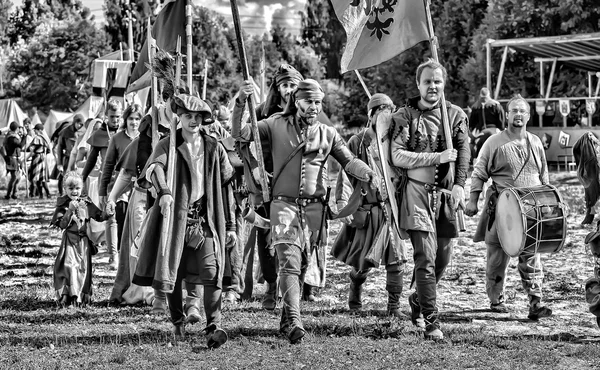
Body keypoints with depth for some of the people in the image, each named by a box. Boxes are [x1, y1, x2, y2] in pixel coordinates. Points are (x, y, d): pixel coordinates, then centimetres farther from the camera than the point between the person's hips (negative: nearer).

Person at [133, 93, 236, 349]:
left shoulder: (214, 149, 8)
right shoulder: (167, 146, 2)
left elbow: (226, 186, 12)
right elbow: (154, 167, -20)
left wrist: (230, 225, 10)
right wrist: (163, 191, -42)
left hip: (205, 220, 0)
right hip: (174, 216, 0)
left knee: (211, 271, -15)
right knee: (172, 274, 7)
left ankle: (213, 327, -21)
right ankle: (178, 323, 27)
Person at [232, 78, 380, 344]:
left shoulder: (327, 134, 11)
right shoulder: (276, 127, 4)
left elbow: (348, 160, 6)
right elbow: (239, 134, 0)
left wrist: (369, 176, -14)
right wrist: (241, 102, -15)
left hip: (315, 206, 3)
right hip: (284, 204, -3)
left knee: (307, 265, 8)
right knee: (289, 262, -15)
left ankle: (286, 320, 23)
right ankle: (293, 322, -23)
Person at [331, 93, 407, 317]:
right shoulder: (357, 142, 2)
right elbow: (346, 173, -2)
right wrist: (342, 201, -14)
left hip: (391, 208, 2)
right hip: (366, 209, -2)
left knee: (396, 260, -8)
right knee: (361, 260, 7)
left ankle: (394, 306, 1)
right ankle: (355, 295, 35)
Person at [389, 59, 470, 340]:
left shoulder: (456, 115, 10)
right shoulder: (404, 116, 1)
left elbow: (464, 152, 3)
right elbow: (397, 157, -7)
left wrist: (459, 185, -12)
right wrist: (437, 157, -12)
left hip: (446, 193, 4)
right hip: (417, 192, -4)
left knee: (443, 256, 9)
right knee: (426, 257, -11)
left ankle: (418, 300, 35)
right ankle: (431, 322, -10)